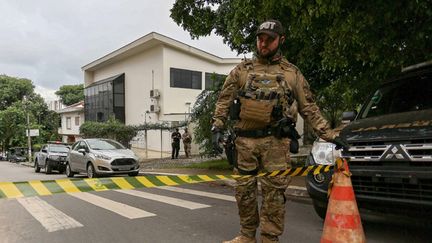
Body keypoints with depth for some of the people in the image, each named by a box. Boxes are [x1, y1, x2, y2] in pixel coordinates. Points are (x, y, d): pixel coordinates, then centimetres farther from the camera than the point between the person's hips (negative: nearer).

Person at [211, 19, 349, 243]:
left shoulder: (292, 73, 9)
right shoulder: (242, 70, 10)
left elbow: (309, 109, 10)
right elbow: (223, 101, 10)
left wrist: (330, 136, 4)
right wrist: (217, 128, -2)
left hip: (276, 142, -1)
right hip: (245, 140, 2)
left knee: (274, 192, 0)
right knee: (244, 190, 9)